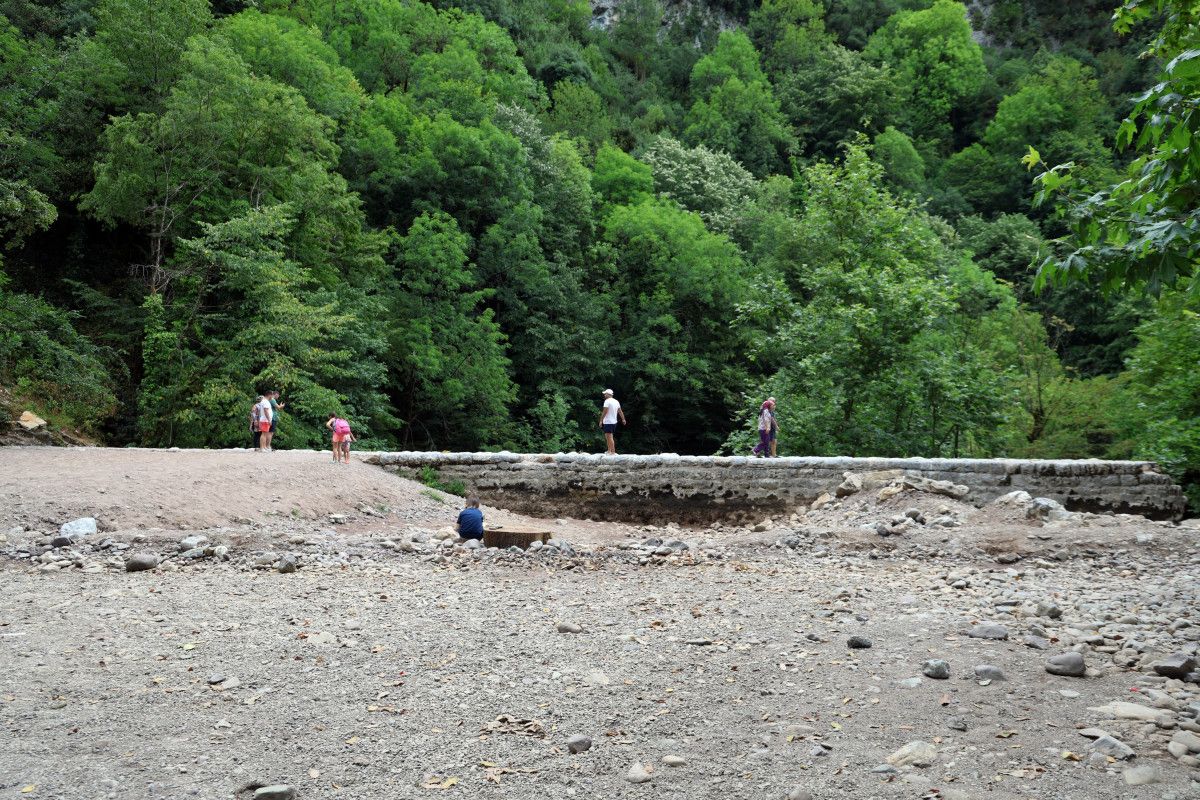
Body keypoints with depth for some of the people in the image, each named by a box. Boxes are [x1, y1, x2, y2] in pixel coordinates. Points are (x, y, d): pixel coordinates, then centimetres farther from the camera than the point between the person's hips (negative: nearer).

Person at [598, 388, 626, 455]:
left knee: (609, 437, -7)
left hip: (608, 422, -9)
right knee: (608, 437, 19)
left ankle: (613, 452, -9)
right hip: (614, 422, 9)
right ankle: (609, 451, 24)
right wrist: (623, 419, 28)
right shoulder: (616, 401, 12)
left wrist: (601, 420, -15)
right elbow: (620, 411, 18)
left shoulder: (607, 401, -13)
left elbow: (604, 412, -18)